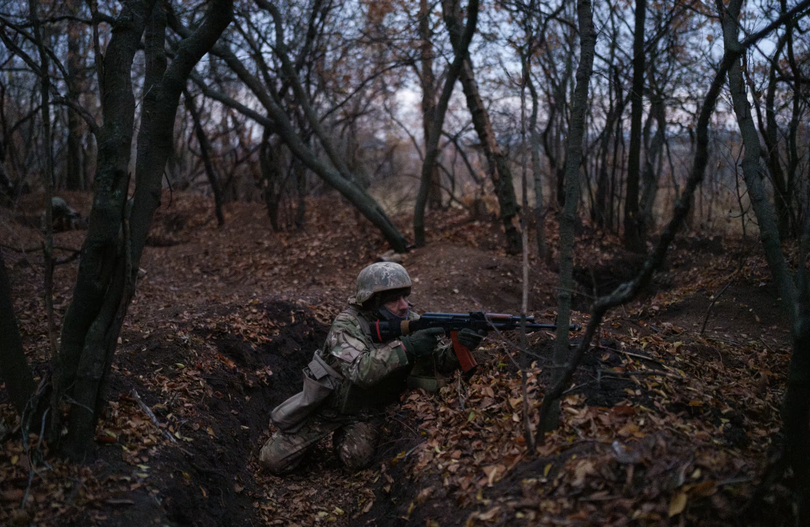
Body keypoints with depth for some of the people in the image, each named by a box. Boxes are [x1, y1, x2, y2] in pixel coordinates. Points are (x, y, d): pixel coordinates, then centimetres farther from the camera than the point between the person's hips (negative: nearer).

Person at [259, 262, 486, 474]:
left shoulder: (410, 321, -15)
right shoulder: (347, 325, -31)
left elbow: (440, 359, -17)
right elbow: (361, 370, -46)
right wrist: (406, 347, -56)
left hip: (366, 410, 3)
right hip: (329, 403, -3)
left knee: (357, 460, -14)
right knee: (274, 460, 1)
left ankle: (344, 433, 18)